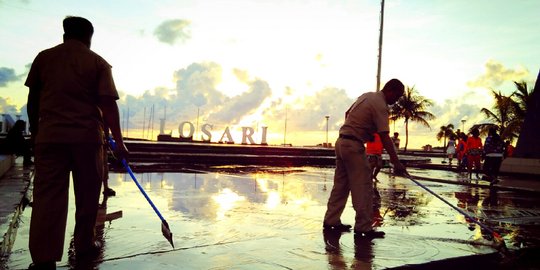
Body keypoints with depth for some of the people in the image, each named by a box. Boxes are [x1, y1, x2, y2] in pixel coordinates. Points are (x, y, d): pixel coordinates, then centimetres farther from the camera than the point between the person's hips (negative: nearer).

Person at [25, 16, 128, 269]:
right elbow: (108, 104, -7)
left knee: (47, 195, 1)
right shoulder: (98, 63, 1)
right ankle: (84, 244, 21)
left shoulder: (43, 58, 10)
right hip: (87, 136, -2)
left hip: (50, 135, 2)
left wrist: (35, 129, 24)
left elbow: (33, 99, 13)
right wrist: (118, 141, -7)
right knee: (87, 194, 11)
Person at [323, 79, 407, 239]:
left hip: (342, 141, 10)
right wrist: (396, 162, -24)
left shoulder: (367, 95, 14)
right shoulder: (380, 106, -14)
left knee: (341, 184, 13)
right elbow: (384, 137, -21)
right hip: (354, 146, -10)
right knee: (363, 187, -5)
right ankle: (364, 227, -2)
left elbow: (347, 113, 23)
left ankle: (331, 221, 19)